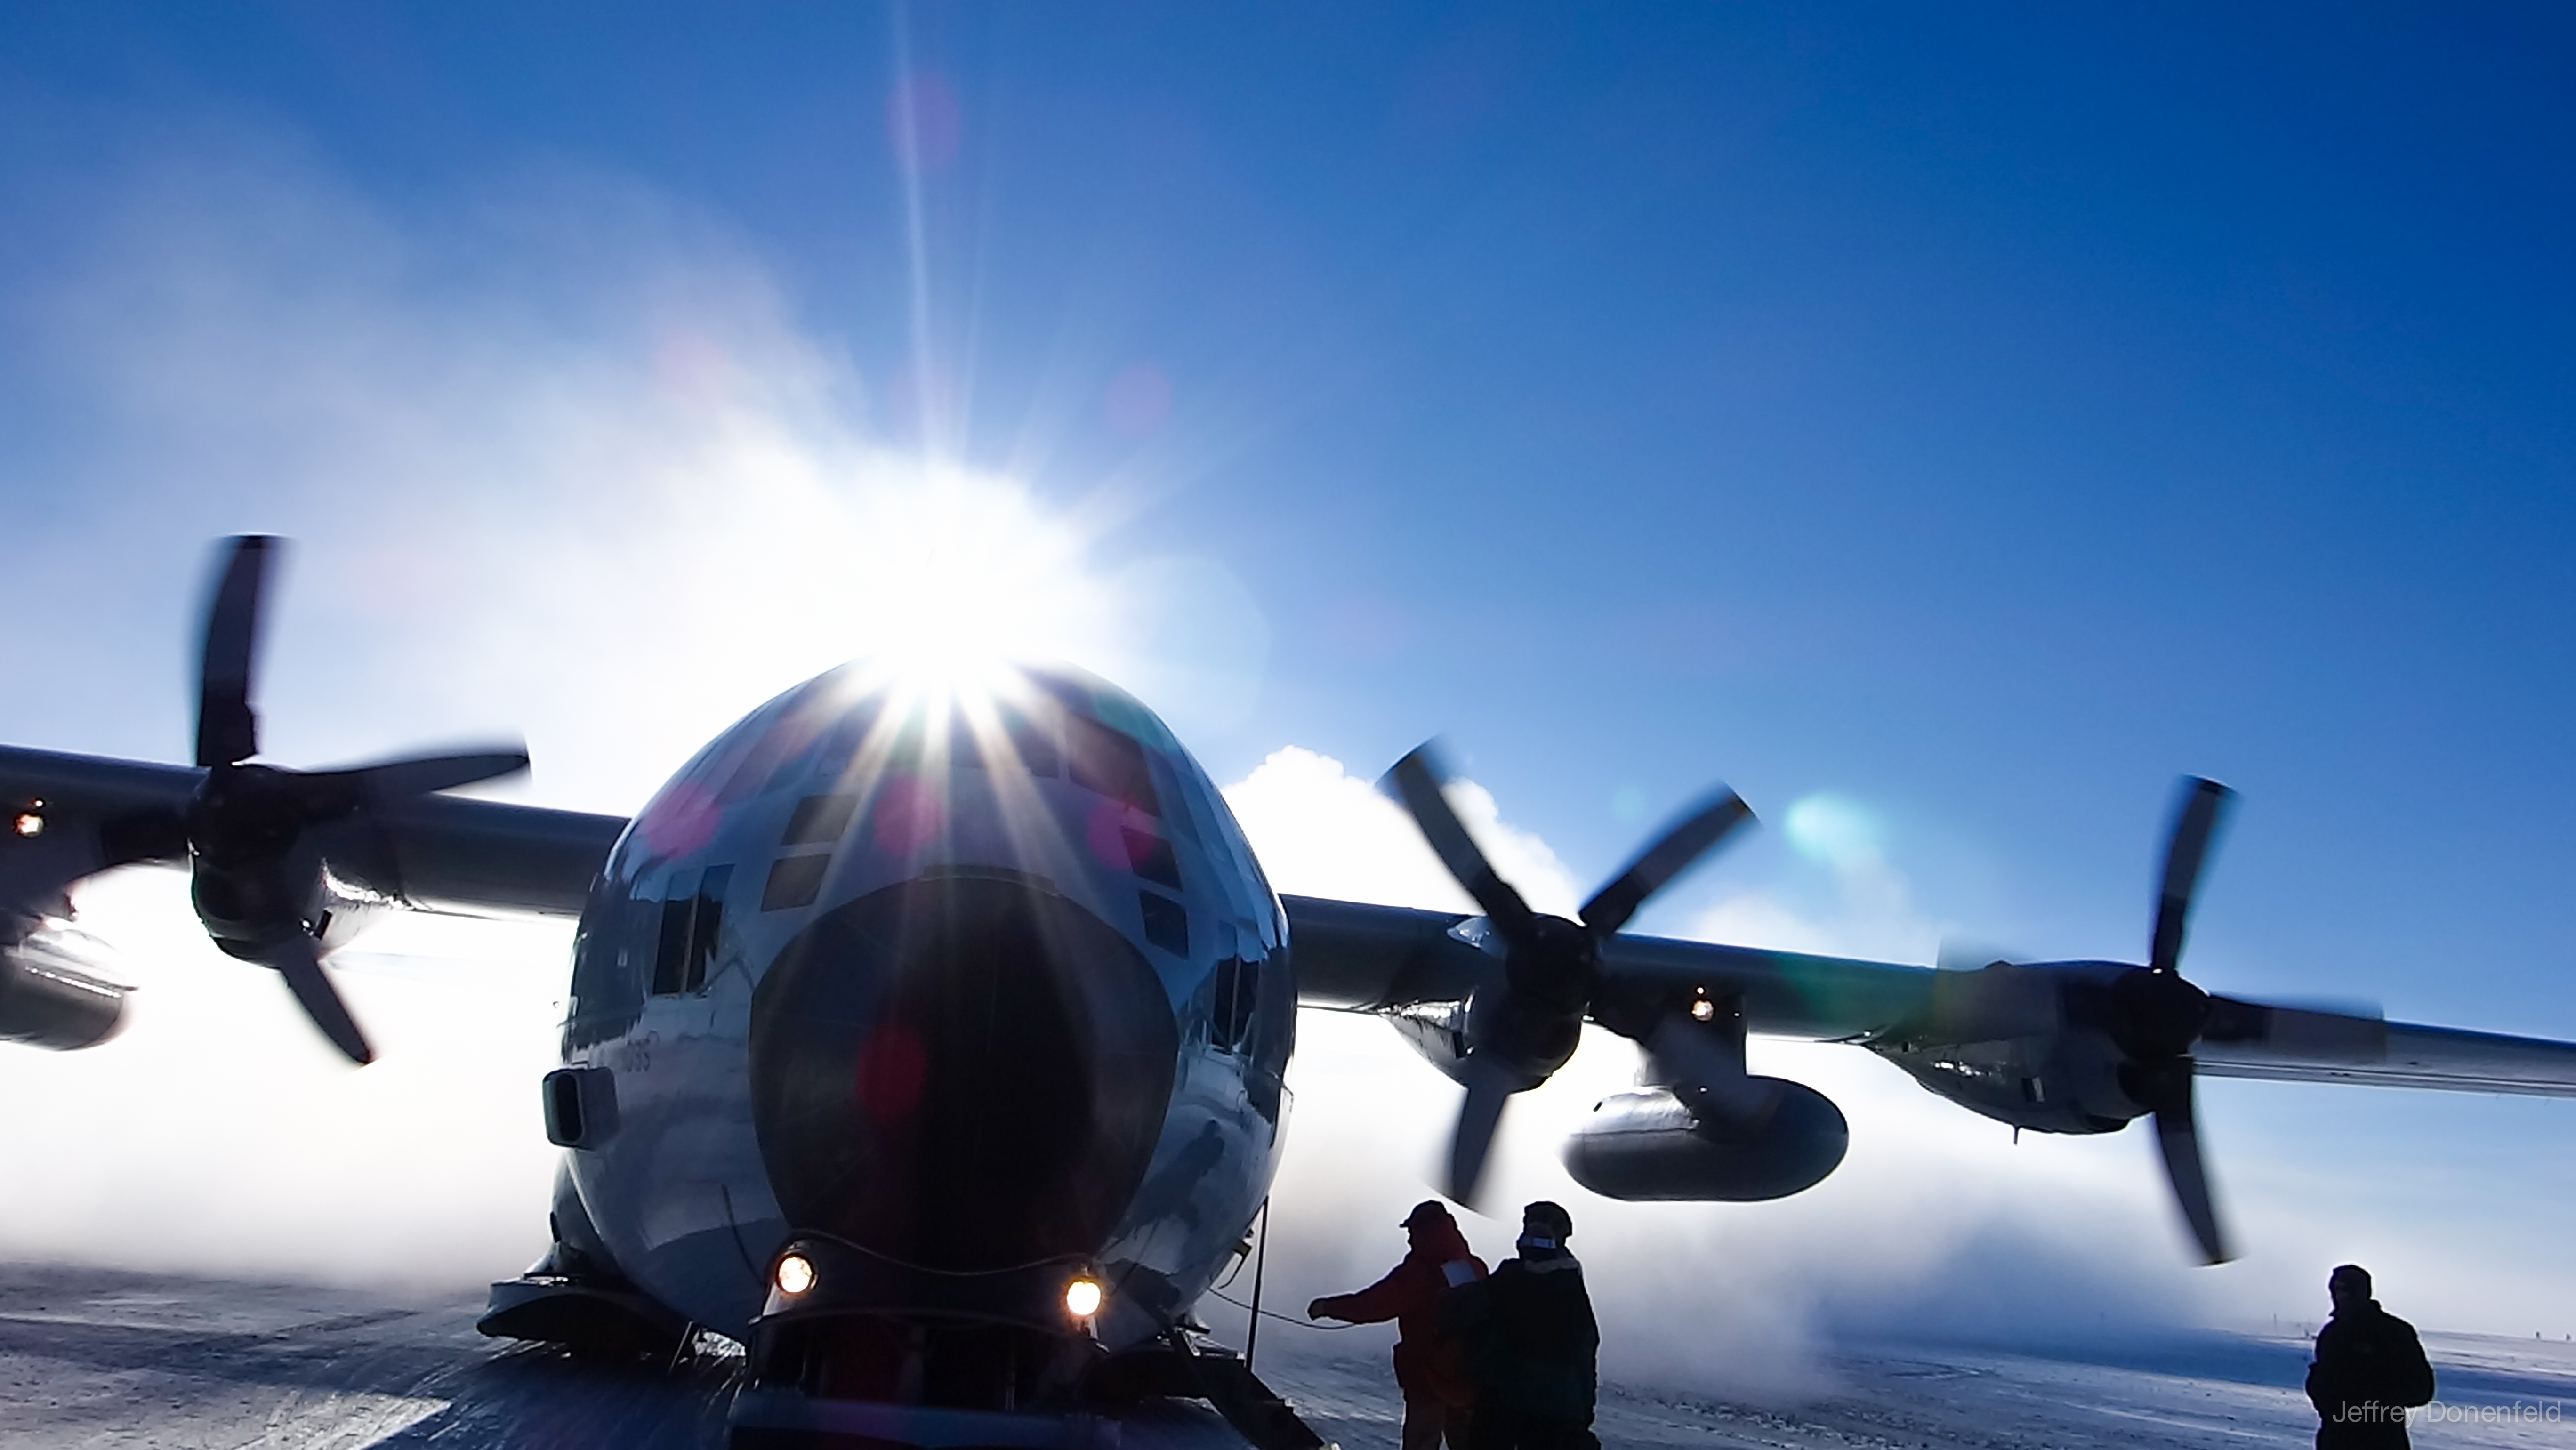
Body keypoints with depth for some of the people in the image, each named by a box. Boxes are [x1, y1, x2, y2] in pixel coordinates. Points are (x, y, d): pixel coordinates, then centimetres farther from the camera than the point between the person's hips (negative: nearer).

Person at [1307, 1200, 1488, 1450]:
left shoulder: (1417, 1273, -19)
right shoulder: (1475, 1268, -2)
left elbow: (1371, 1305, -20)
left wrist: (1328, 1307, -9)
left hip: (1430, 1379, -5)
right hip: (1471, 1378, 5)